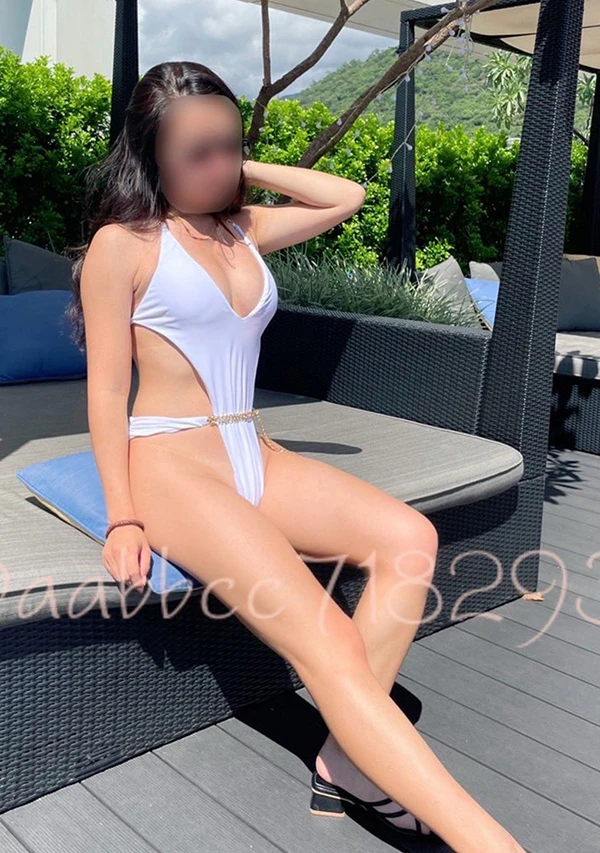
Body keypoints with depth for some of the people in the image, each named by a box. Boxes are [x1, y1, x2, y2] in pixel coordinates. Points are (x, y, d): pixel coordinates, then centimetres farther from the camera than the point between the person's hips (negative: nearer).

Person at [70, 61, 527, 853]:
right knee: (331, 649, -24)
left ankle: (348, 765, -12)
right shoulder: (122, 244, -3)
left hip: (255, 456, 7)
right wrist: (123, 519, -14)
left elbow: (347, 197, 16)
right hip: (171, 465, -7)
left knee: (408, 538, -17)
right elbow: (107, 390, -7)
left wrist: (247, 169, 11)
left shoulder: (243, 228, 15)